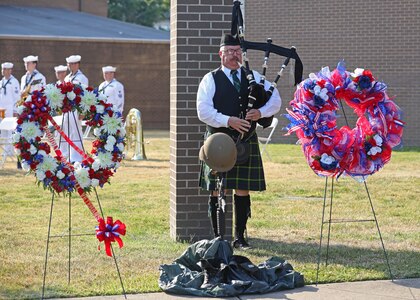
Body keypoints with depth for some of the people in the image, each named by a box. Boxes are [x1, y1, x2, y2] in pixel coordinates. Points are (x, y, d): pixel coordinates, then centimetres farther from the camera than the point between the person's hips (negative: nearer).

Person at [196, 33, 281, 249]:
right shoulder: (210, 80, 1)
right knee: (217, 191, -1)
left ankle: (240, 237, 13)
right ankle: (218, 237, 7)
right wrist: (228, 121, -18)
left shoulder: (253, 77, 12)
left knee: (243, 191, 4)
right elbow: (203, 111, -8)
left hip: (246, 141, 3)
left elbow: (275, 100, 10)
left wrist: (260, 113, -10)